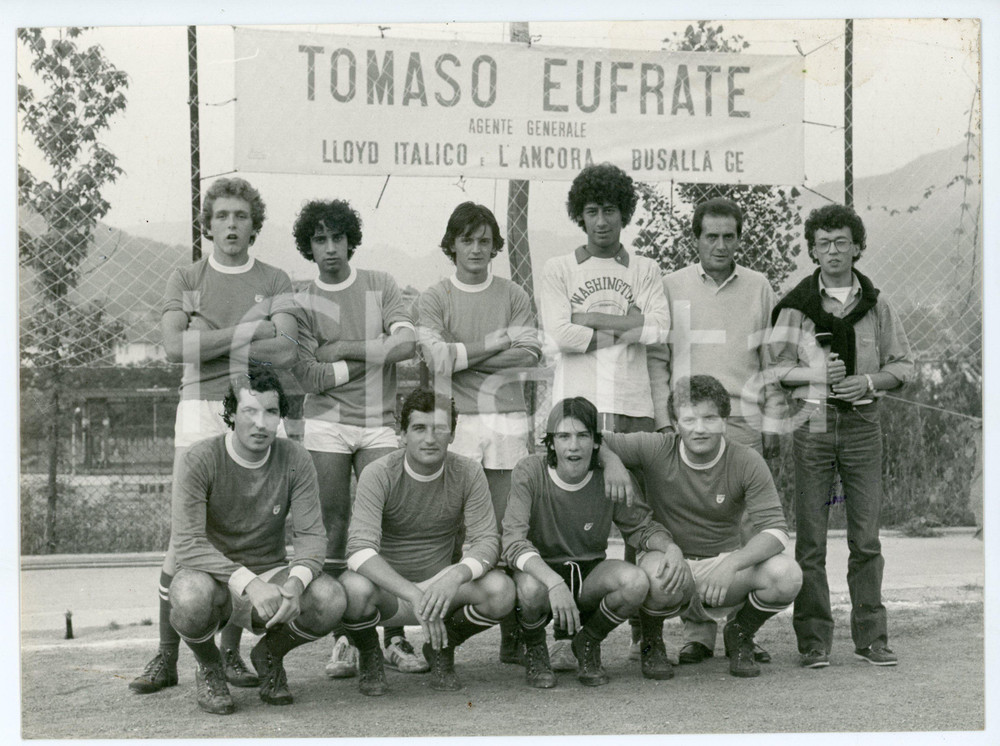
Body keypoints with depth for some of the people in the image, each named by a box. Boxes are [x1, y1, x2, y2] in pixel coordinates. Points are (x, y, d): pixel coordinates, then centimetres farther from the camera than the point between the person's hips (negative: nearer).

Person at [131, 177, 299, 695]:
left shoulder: (275, 282, 9)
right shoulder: (184, 279, 10)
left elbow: (285, 353, -7)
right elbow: (175, 346, -7)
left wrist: (209, 344, -6)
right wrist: (248, 331, -9)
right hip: (199, 412, 0)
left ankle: (231, 653, 11)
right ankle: (166, 657, 1)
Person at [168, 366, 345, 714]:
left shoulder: (295, 460, -7)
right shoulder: (200, 461, -16)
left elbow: (311, 535, -10)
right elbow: (188, 544, -24)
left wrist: (295, 584, -33)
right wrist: (249, 584, -38)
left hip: (270, 574, 3)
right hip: (213, 575, -2)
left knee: (330, 598, -27)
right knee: (191, 597, -39)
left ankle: (270, 653, 8)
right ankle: (209, 666, 0)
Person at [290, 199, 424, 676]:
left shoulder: (380, 286, 9)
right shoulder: (302, 303, 5)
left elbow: (406, 344, -5)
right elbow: (308, 376, -6)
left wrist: (344, 347, -6)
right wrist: (374, 355, -2)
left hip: (379, 422, 1)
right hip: (326, 424, 0)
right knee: (334, 529, -2)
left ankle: (395, 637, 0)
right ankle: (342, 640, 3)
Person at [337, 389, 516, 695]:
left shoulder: (468, 473, -6)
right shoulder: (379, 475, -16)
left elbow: (488, 540, -11)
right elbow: (360, 549, -27)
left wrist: (455, 577, -35)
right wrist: (413, 596, -41)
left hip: (440, 582, 2)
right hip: (387, 586, -2)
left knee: (501, 590, -26)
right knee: (355, 589, -37)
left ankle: (442, 649, 7)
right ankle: (369, 656, 1)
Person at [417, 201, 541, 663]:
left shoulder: (513, 296, 13)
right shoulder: (434, 298, 9)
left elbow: (530, 353, -1)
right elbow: (437, 355, -7)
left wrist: (463, 356, -4)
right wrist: (498, 341, -4)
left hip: (508, 420, 1)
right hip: (456, 421, -1)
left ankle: (512, 631, 2)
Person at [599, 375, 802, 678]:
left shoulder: (747, 462, -10)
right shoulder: (656, 450, -10)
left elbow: (775, 530, -17)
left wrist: (731, 565, -34)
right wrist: (611, 460, -26)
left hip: (725, 561, 1)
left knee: (787, 575, -28)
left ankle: (740, 634, 7)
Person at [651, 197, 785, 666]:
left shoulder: (759, 289, 11)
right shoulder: (671, 287, 8)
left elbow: (772, 362, 12)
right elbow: (655, 360, 7)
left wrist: (773, 425, 7)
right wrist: (664, 420, -1)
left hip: (744, 423, 1)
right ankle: (697, 632, 3)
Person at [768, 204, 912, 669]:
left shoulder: (875, 304, 8)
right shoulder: (796, 304, 4)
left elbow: (903, 365, 11)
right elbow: (775, 366, 3)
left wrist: (869, 381, -7)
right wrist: (815, 374, -14)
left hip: (862, 423, 1)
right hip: (812, 421, -1)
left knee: (866, 538, 3)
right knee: (811, 538, -1)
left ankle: (871, 637, 11)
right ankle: (813, 641, 5)